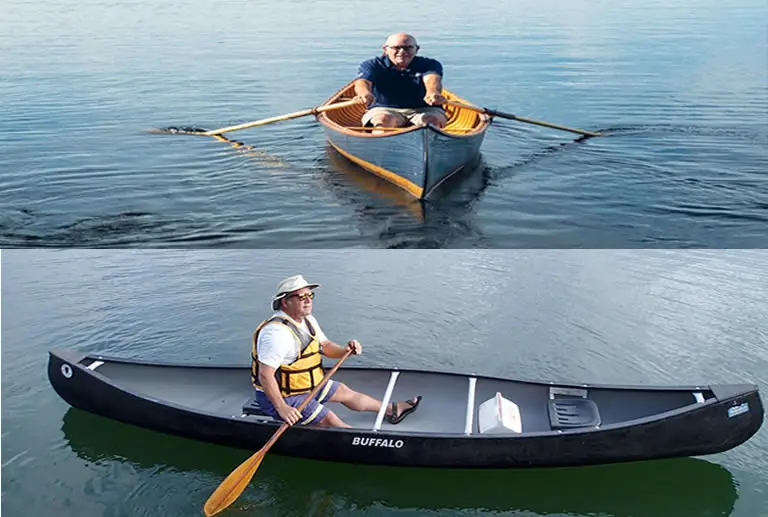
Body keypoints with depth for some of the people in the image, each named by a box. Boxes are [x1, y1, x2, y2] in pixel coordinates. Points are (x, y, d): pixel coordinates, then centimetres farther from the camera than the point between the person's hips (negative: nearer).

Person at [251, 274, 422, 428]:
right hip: (281, 396, -10)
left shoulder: (307, 320, 0)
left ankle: (391, 410, 39)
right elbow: (265, 375, -33)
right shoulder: (277, 332, -31)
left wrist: (346, 350, -13)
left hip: (307, 384, 10)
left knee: (345, 392, 20)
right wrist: (281, 408, -35)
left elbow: (326, 347, 8)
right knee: (329, 419, -19)